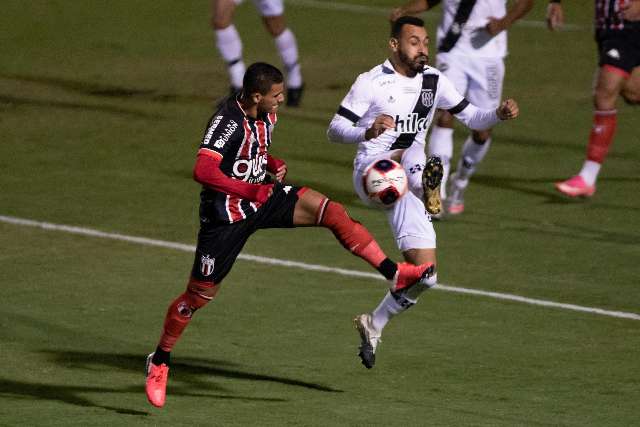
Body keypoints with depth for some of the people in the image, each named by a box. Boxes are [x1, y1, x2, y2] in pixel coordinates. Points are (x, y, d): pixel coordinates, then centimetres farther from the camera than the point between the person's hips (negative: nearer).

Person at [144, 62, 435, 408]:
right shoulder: (227, 121, -25)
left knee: (331, 211, -10)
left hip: (262, 198, 7)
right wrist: (249, 190, -30)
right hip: (226, 214, -7)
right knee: (200, 295, 1)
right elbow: (202, 171, -34)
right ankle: (159, 363, 20)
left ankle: (393, 274, -9)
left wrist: (274, 165, 2)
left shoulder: (267, 116, 1)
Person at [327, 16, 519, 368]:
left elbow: (470, 117, 15)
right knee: (414, 155, -39)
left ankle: (374, 326, 18)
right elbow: (334, 130, -7)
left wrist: (499, 114, -7)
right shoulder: (372, 82, -4)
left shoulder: (434, 81, 11)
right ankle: (428, 181, -67)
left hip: (406, 184, 5)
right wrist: (367, 132, -28)